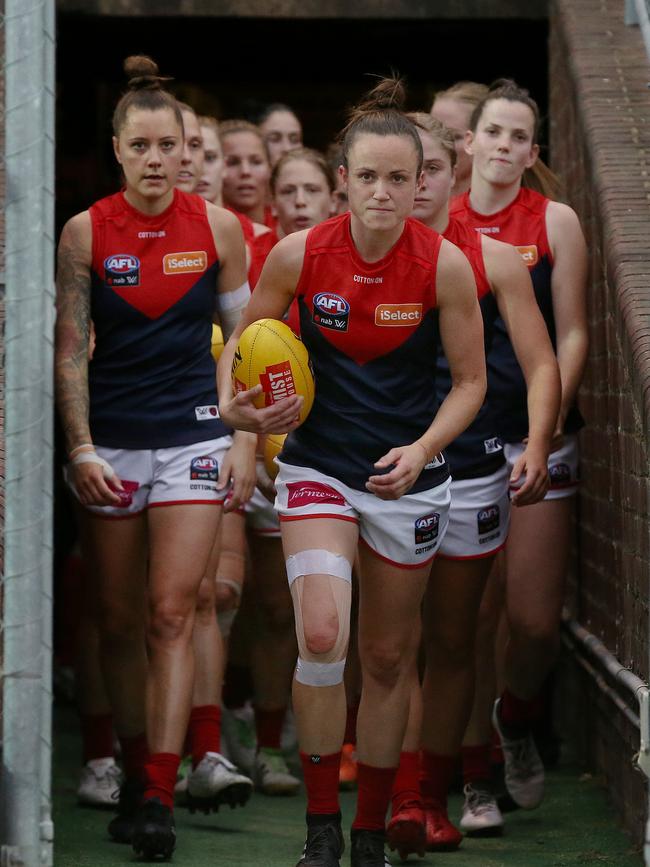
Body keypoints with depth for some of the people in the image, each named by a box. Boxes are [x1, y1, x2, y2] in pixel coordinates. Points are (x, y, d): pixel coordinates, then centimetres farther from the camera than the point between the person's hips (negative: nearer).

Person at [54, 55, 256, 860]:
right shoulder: (85, 232, -2)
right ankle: (134, 774, 21)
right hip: (110, 441, 1)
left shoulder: (216, 228, 0)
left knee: (172, 614, -9)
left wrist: (246, 439, 3)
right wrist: (80, 448, -9)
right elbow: (69, 348, -1)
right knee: (120, 621, 7)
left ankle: (160, 795, -11)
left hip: (192, 436, -1)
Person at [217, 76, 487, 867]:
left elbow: (470, 381, -4)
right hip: (317, 468, -1)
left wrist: (421, 450, -19)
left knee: (387, 658, 11)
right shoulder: (298, 255, -11)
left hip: (407, 475, 1)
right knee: (320, 637, -21)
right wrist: (234, 403, -14)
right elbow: (244, 338, 5)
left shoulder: (445, 265, -12)